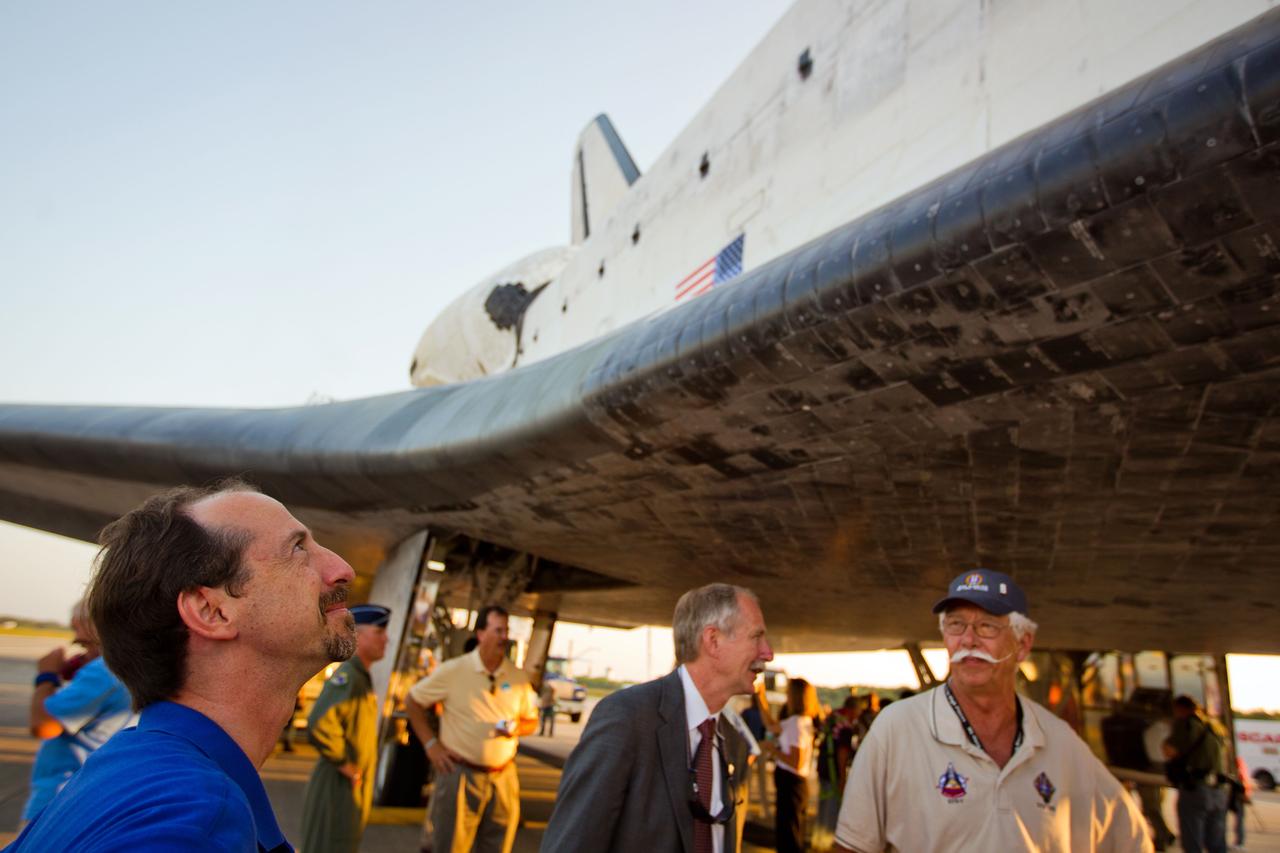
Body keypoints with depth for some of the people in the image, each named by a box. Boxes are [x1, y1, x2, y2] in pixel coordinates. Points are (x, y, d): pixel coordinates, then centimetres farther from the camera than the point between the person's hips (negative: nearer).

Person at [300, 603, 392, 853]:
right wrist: (345, 765, -22)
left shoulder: (362, 677, 11)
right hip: (338, 786, -10)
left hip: (354, 787, 10)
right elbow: (319, 724, -34)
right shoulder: (347, 676, -20)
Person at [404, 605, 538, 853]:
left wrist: (516, 728, -11)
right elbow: (412, 701, 3)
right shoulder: (453, 670, -7)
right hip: (460, 773, -3)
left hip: (503, 777, 3)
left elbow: (532, 721, 12)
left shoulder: (518, 677, 2)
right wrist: (430, 744, -3)